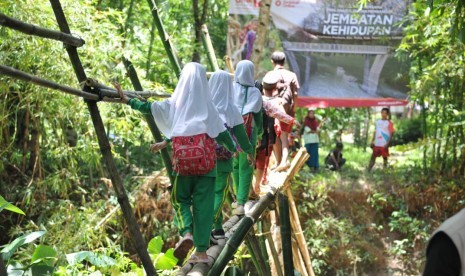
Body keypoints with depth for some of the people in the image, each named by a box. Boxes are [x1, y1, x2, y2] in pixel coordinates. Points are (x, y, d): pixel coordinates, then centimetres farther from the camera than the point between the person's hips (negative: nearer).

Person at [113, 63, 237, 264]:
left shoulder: (174, 104, 4)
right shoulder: (207, 106, 3)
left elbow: (150, 108, -1)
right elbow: (221, 132, 4)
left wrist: (127, 100, 9)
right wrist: (232, 148, 21)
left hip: (183, 159, 0)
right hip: (205, 160, 0)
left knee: (180, 198, 18)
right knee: (203, 204, 4)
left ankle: (186, 233, -8)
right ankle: (201, 251, 4)